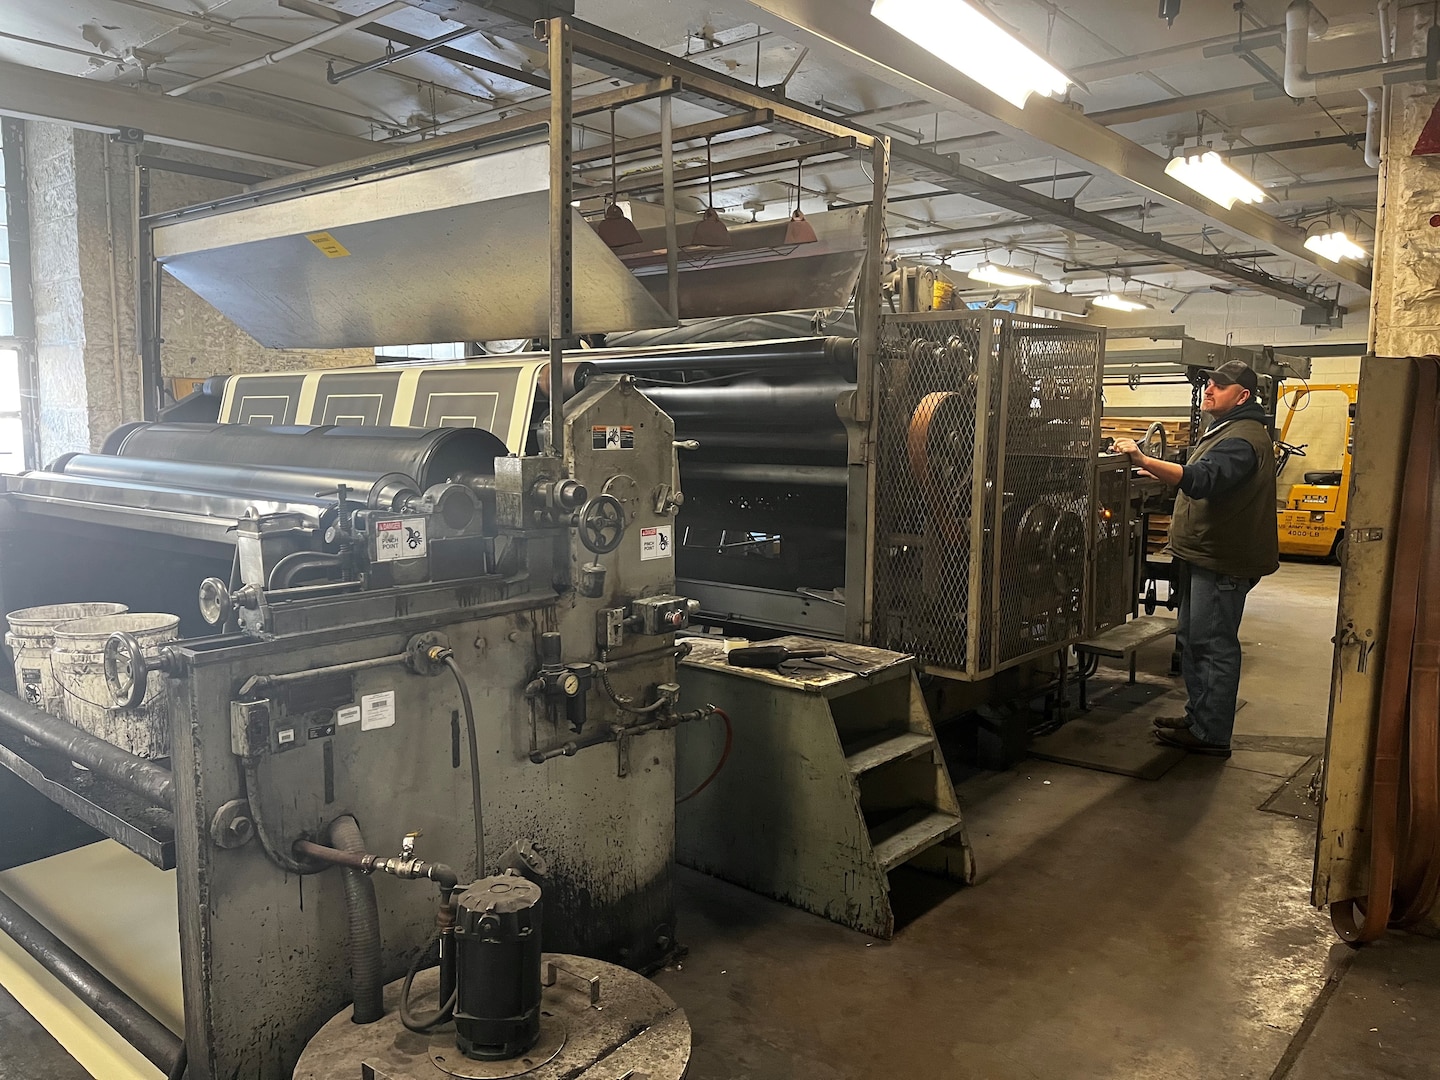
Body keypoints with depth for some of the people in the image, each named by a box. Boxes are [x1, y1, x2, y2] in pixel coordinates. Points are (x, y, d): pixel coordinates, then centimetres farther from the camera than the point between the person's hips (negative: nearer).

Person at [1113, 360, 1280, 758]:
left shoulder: (1243, 439, -18)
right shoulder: (1224, 430, 18)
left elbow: (1201, 480, -36)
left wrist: (1144, 460, -44)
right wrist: (1154, 471, 25)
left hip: (1222, 562, -11)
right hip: (1203, 556, 11)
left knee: (1214, 644, -5)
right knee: (1191, 638, 17)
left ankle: (1210, 734, 2)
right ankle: (1198, 716, 28)